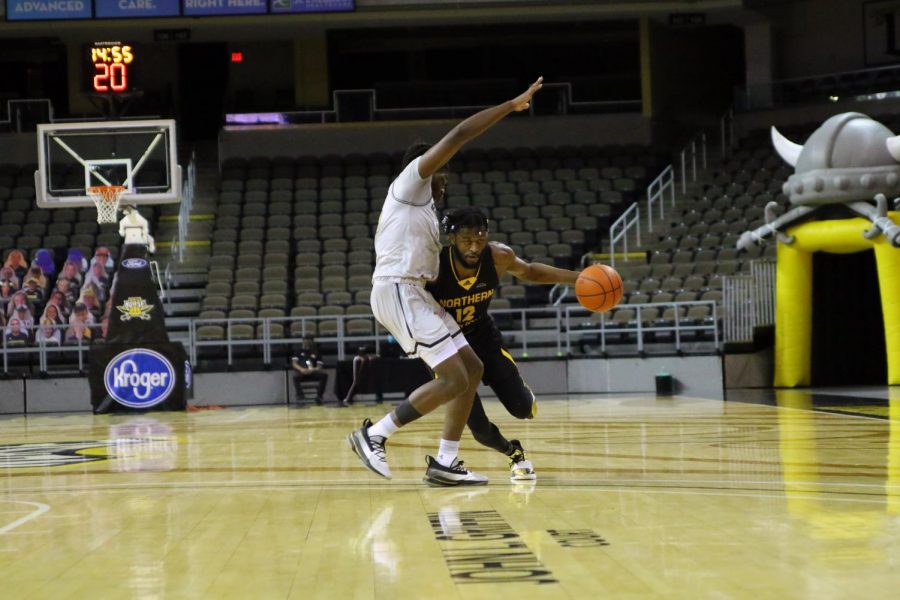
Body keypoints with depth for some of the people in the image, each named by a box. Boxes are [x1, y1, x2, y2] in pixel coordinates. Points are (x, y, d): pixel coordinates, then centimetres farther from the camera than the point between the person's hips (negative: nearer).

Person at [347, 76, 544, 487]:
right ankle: (373, 435, -6)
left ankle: (444, 463, 6)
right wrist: (511, 105, -5)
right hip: (397, 291, -10)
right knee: (454, 378, -14)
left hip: (412, 293, 10)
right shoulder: (410, 181, 0)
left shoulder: (424, 205, 27)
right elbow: (458, 135, -8)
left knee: (471, 368, 7)